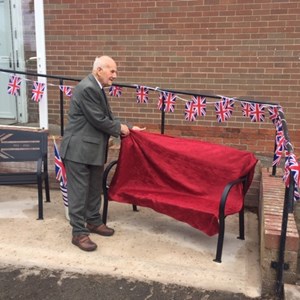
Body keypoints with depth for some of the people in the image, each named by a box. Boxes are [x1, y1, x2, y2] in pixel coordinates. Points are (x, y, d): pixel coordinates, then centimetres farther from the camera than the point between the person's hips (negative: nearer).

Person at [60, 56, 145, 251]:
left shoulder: (97, 88, 13)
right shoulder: (87, 88, -20)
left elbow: (108, 117, 17)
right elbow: (99, 120, -20)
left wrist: (128, 127, 8)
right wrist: (119, 128, -5)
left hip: (93, 149, 10)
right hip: (79, 149, -10)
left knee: (95, 189, 19)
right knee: (79, 191, -1)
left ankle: (94, 222, 34)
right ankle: (79, 233, 9)